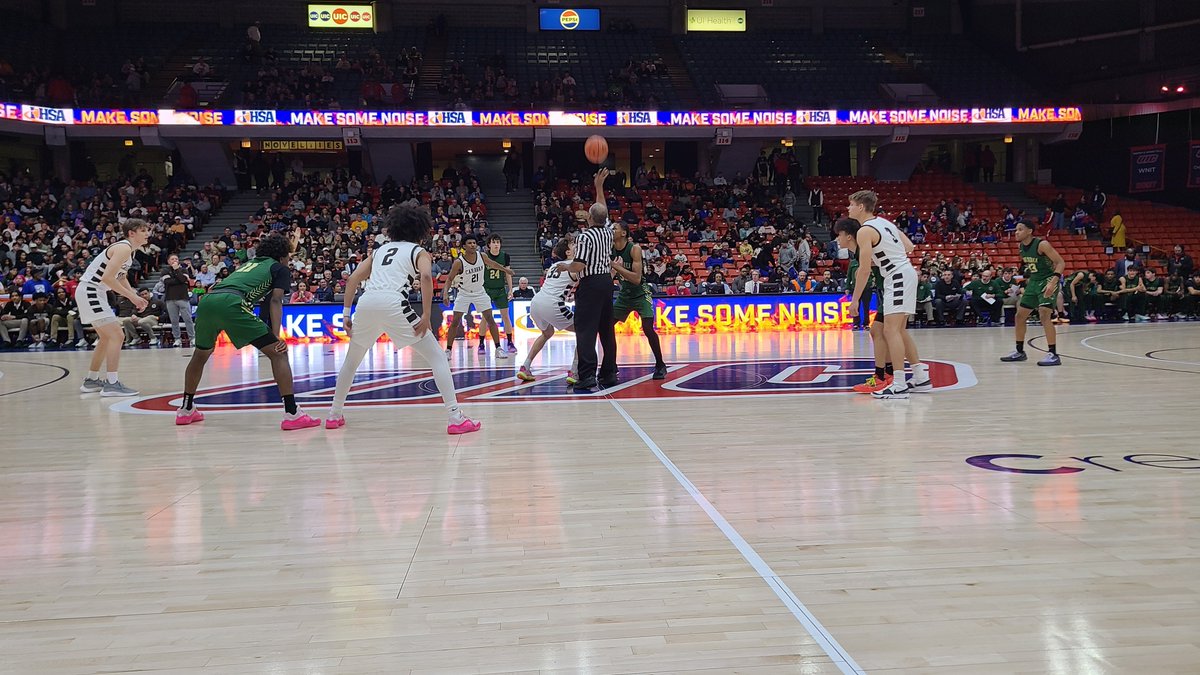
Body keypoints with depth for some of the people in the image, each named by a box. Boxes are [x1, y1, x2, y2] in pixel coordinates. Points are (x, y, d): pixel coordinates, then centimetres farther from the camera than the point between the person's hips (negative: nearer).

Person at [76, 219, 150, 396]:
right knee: (117, 336, -13)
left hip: (94, 293, 11)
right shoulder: (124, 248, -18)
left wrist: (135, 297, 10)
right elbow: (107, 278, -27)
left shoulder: (129, 250, 13)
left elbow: (121, 278, 24)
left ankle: (91, 381, 30)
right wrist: (132, 296, -21)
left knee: (107, 338, 21)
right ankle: (111, 384, -14)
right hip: (89, 292, -11)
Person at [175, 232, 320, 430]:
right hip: (230, 303, -7)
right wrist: (276, 337, -6)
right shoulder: (281, 268, 18)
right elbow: (275, 300, 2)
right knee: (278, 353, 1)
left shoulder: (249, 263, 36)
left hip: (206, 300, 7)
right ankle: (292, 413, -8)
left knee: (200, 354, 31)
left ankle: (186, 410, 40)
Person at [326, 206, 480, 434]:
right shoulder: (419, 252, 15)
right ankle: (456, 419, -6)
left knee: (352, 360, 29)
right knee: (437, 358, 3)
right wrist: (426, 316, -7)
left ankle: (334, 415, 35)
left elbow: (353, 279, 21)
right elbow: (426, 276, -7)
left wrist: (346, 314, 22)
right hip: (393, 303, -5)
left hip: (366, 303, 5)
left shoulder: (380, 250, 29)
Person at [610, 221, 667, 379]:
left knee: (648, 329, -18)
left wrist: (615, 266, -35)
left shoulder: (634, 249, -23)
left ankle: (660, 365, 0)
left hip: (641, 293, -6)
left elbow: (636, 279, -31)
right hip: (624, 294, 6)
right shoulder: (611, 250, -6)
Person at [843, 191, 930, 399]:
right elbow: (909, 246, 17)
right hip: (906, 272, 10)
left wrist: (855, 300, -12)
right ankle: (921, 378, 22)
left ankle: (899, 385, -16)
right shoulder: (883, 221, 14)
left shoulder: (864, 231, -13)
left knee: (891, 330, -12)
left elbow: (864, 270, -17)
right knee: (899, 330, 16)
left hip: (898, 277, -10)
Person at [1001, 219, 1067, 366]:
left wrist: (1053, 282, -33)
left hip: (1048, 281, -9)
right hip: (1033, 281, 9)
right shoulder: (1021, 246, 2)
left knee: (1044, 315, -22)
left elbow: (1061, 262, -21)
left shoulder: (1042, 244, -21)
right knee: (1020, 315, 10)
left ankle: (1053, 355, -18)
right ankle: (1019, 352, 24)